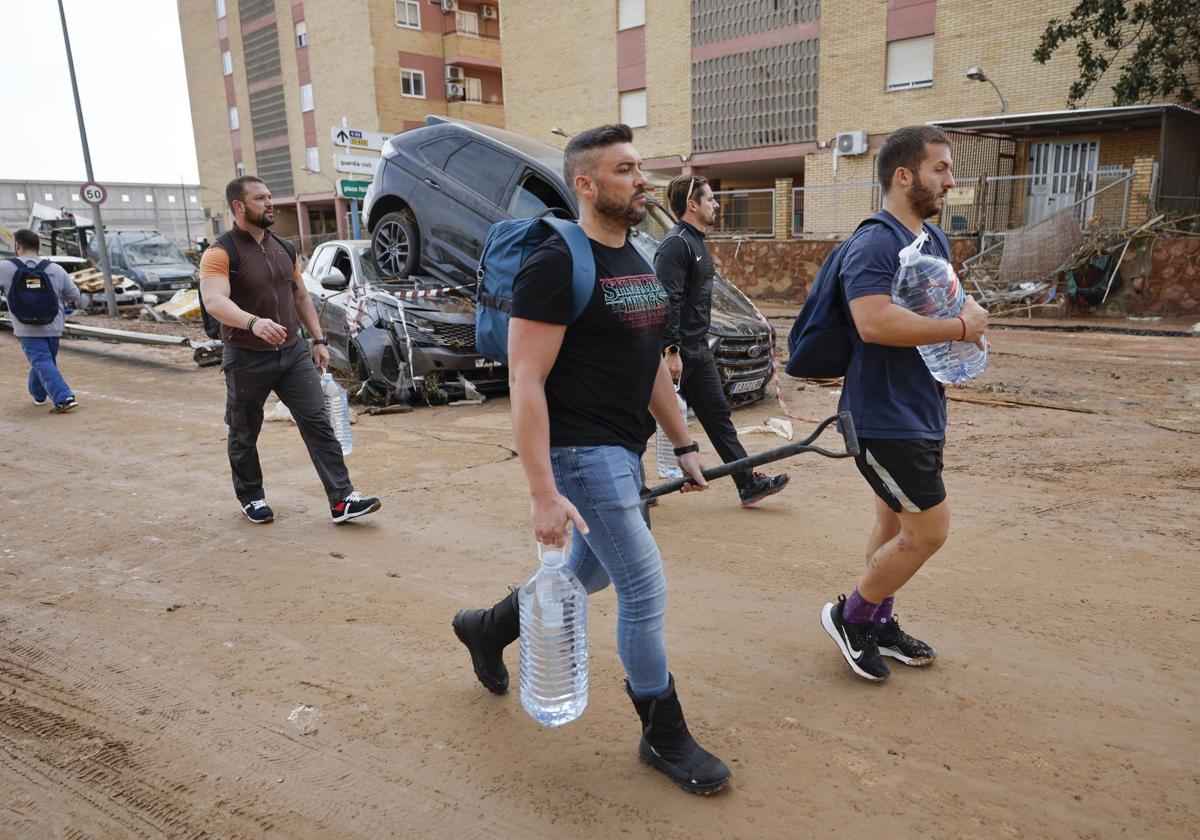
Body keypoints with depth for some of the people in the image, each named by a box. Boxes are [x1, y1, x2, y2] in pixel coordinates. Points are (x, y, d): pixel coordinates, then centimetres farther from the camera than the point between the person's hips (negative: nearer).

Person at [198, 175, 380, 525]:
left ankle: (342, 500, -4)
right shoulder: (221, 253, -12)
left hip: (293, 352, 5)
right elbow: (214, 301, -29)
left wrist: (318, 340, 13)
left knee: (318, 423, -4)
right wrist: (254, 322, -46)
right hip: (247, 360, -5)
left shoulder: (283, 249, 10)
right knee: (244, 434, 11)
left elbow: (301, 297, 18)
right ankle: (251, 498, 31)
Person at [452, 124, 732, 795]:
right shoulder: (557, 264, -16)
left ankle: (487, 628, 45)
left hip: (624, 451, 9)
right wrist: (543, 493, -23)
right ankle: (664, 737, 18)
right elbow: (525, 382, -20)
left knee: (592, 572, 22)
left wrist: (684, 444, 16)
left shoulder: (638, 261, 12)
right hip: (581, 453, -9)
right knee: (646, 592, -3)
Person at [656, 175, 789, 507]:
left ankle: (749, 483, 14)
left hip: (697, 350, 10)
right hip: (676, 351, -10)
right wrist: (671, 350, -26)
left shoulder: (697, 242, 17)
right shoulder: (676, 243, -15)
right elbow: (667, 300, -22)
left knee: (717, 414, 10)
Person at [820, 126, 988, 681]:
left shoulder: (933, 242, 13)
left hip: (919, 413, 10)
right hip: (885, 420, -10)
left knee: (896, 523, 18)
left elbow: (946, 302, 26)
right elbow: (874, 322, -34)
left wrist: (969, 319, 2)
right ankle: (849, 615, 14)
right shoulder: (874, 244, -18)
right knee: (929, 530, -4)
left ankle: (879, 625, 34)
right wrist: (959, 328, -23)